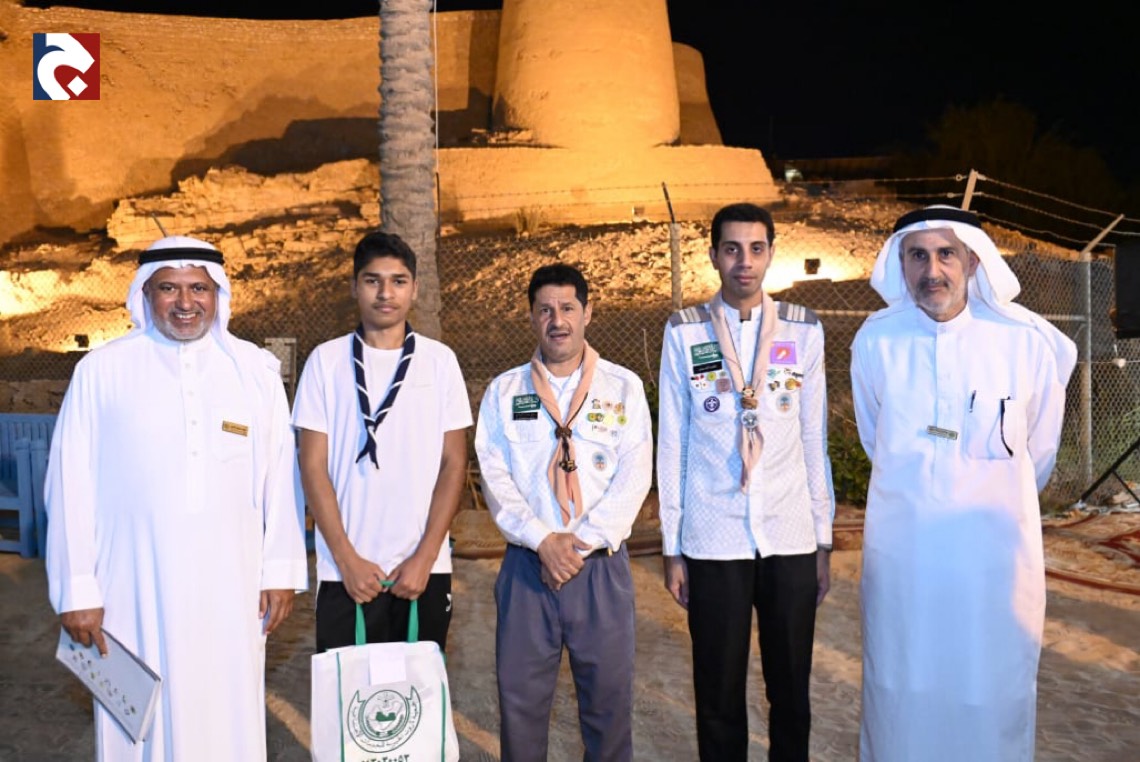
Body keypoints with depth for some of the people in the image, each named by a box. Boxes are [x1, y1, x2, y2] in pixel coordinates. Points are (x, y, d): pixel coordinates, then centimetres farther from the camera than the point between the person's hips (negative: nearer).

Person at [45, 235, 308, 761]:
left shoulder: (257, 369, 1)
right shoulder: (101, 370, -3)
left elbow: (279, 476, 3)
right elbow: (71, 484, -1)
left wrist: (281, 571, 3)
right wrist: (76, 588, -1)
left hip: (230, 587, 1)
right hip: (134, 589, -1)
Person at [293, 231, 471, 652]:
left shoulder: (440, 360, 3)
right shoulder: (326, 360, 1)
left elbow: (454, 463, 2)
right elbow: (313, 466, 0)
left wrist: (425, 557, -6)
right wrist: (347, 559, -6)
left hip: (424, 569, 1)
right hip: (345, 571, 0)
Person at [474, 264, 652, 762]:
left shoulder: (623, 387, 4)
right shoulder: (504, 391, 6)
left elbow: (634, 476, -3)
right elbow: (495, 477, -1)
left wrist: (584, 541, -12)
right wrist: (543, 541, -13)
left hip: (602, 564, 0)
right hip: (527, 565, 1)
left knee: (608, 695, 8)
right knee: (520, 695, 7)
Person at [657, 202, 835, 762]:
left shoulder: (804, 329, 4)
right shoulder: (684, 332, 0)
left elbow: (814, 438, 7)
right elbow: (671, 443, 1)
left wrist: (824, 537, 7)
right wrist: (671, 547, 1)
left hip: (791, 538, 1)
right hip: (712, 541, -1)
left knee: (791, 690, 11)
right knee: (719, 694, 9)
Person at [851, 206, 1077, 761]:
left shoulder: (1027, 340, -9)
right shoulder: (875, 342, -5)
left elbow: (1039, 448, 8)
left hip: (996, 553, -1)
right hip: (900, 553, 1)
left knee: (995, 696, 11)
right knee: (899, 691, 13)